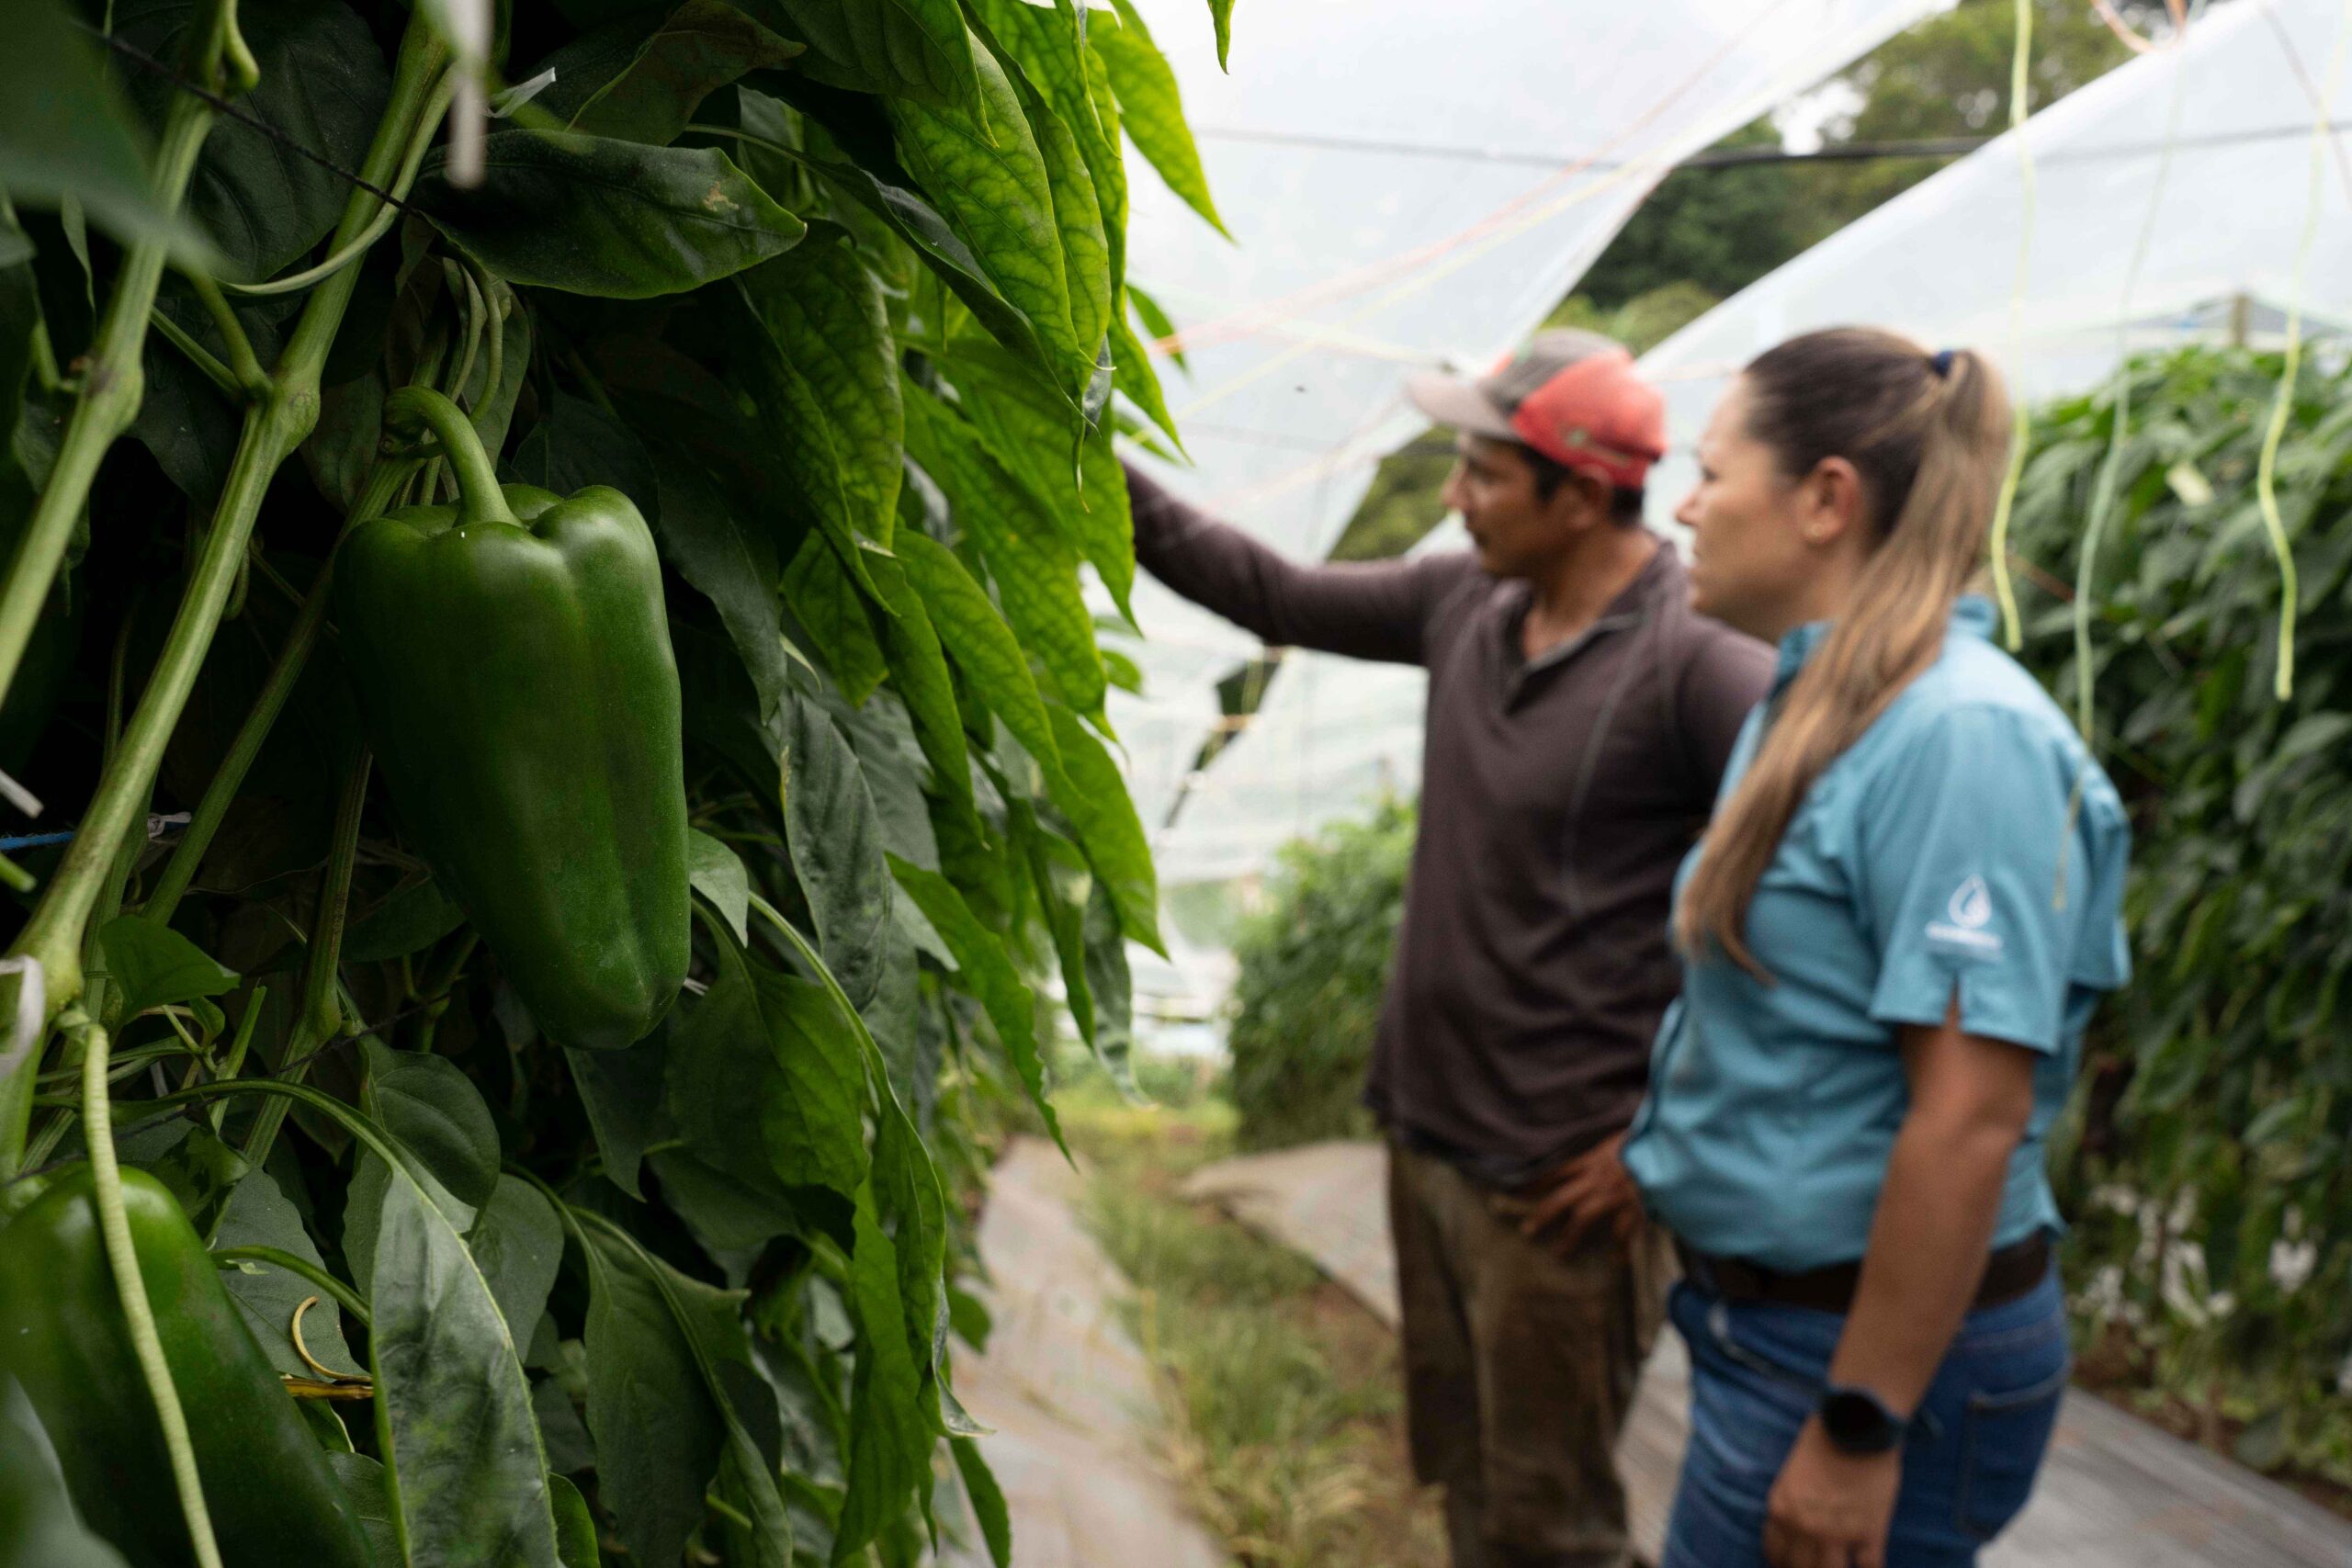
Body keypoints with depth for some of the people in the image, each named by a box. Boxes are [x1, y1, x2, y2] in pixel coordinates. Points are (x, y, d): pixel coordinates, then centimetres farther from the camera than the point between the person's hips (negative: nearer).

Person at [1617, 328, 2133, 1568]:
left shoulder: (1959, 733, -21)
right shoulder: (1812, 707, 7)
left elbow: (1968, 1124, -24)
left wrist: (1858, 1433, -21)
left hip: (1884, 1338, -9)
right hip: (1760, 1310, 9)